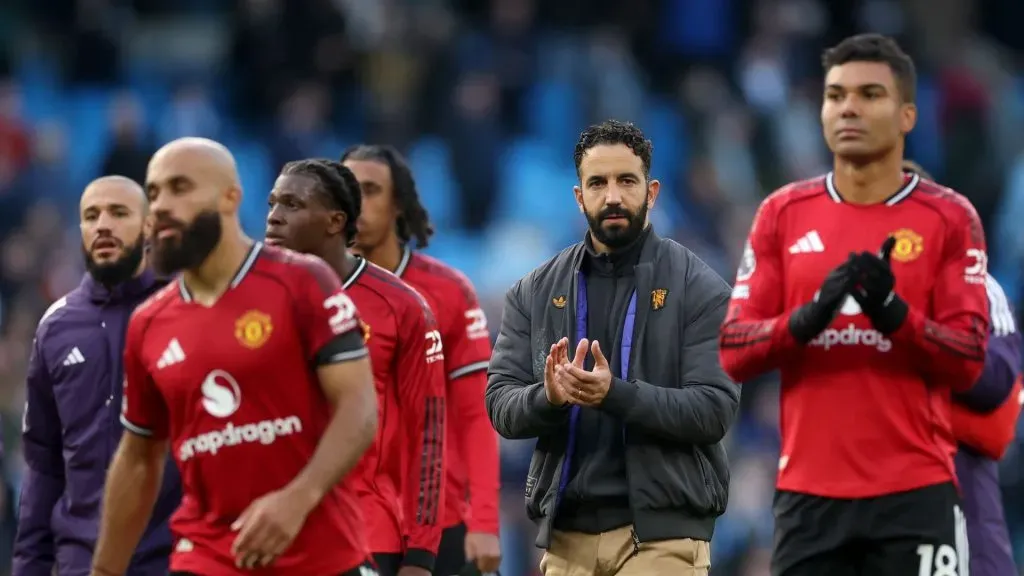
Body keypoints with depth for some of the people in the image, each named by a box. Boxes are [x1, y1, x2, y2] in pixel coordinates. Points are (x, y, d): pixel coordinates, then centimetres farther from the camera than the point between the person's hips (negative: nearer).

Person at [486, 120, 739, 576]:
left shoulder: (698, 288, -2)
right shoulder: (534, 292, 9)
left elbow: (714, 409, -10)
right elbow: (501, 405, 4)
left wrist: (615, 394, -24)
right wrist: (548, 397, -20)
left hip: (662, 531, -4)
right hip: (567, 530, 4)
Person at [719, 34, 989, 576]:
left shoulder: (949, 217, 2)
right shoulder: (782, 214, 9)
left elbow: (968, 361, -4)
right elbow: (732, 353, 4)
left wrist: (893, 313, -21)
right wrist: (807, 318, -15)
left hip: (914, 494, -2)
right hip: (809, 495, 2)